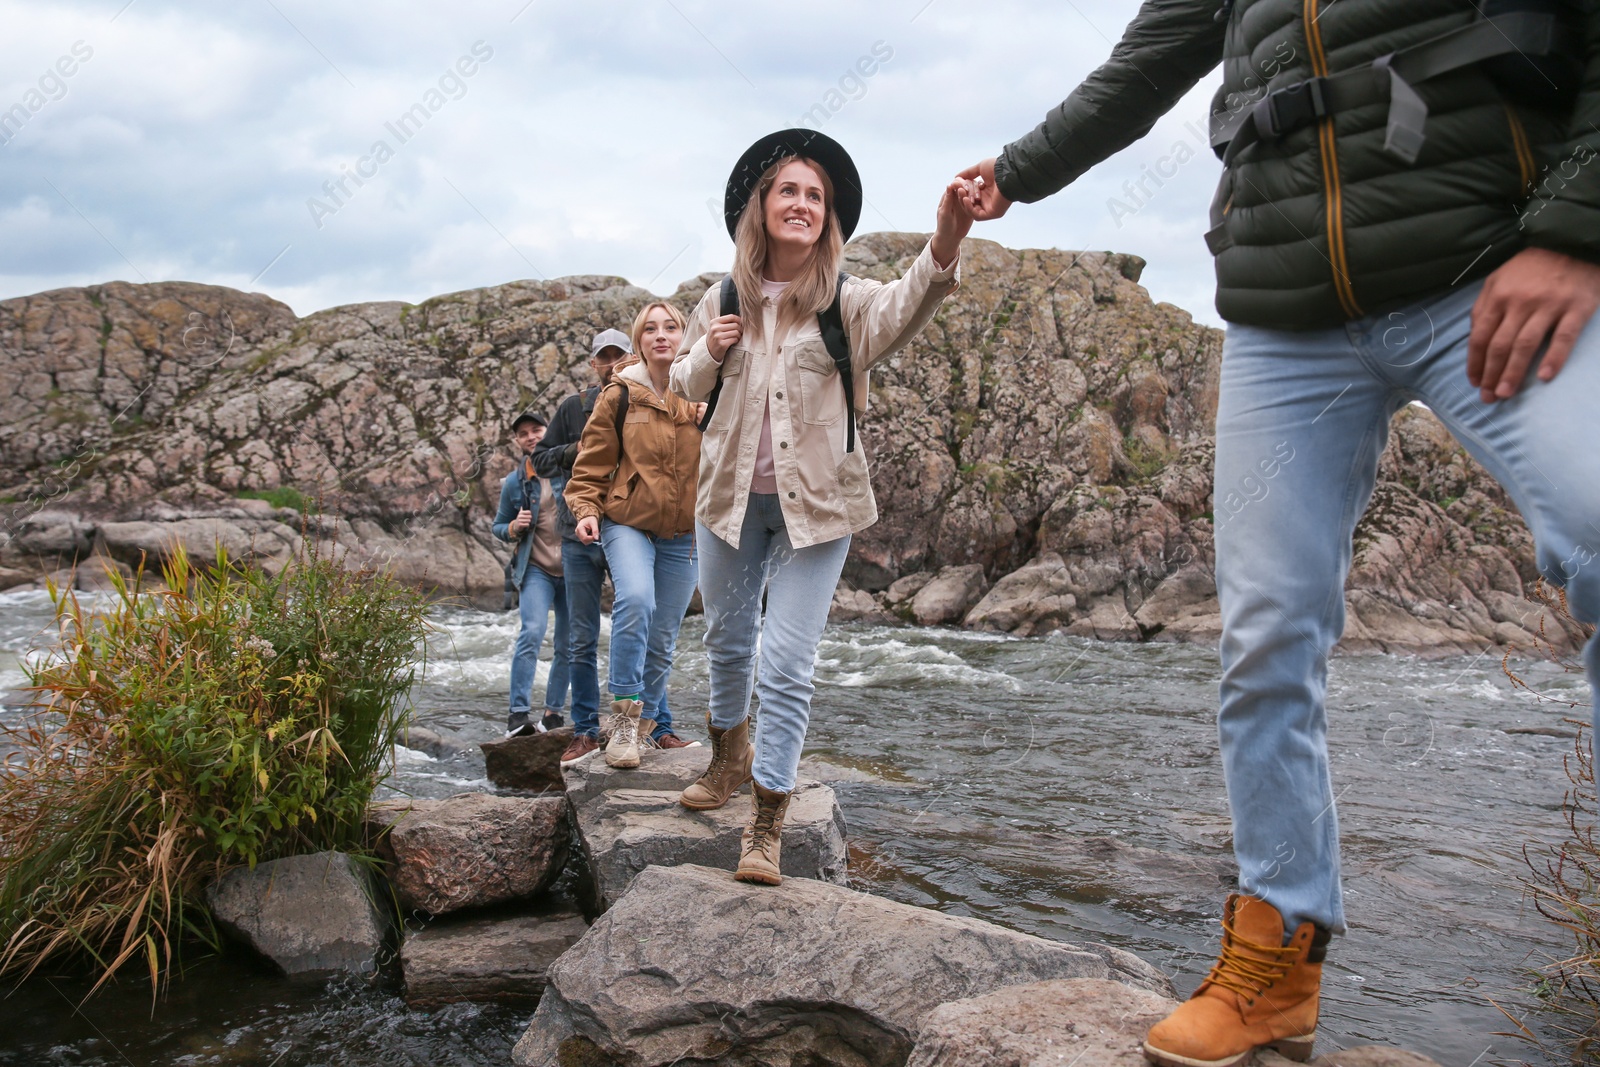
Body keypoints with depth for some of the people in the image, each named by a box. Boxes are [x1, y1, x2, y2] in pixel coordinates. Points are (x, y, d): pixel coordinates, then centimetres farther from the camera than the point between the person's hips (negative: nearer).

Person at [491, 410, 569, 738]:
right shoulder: (514, 483, 4)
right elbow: (498, 526, 14)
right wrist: (514, 527, -8)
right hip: (536, 569, -2)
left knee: (566, 646, 6)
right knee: (532, 631, -22)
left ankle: (553, 711, 18)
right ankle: (518, 714, -22)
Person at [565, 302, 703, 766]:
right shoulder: (619, 396, -1)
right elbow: (592, 464, 2)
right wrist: (586, 510, -11)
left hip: (683, 533, 2)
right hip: (628, 523, -2)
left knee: (663, 637, 8)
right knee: (635, 599, -29)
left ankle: (650, 724, 26)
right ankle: (625, 716, -17)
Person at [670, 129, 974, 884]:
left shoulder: (845, 302, -8)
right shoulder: (723, 302, 3)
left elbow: (899, 313, -32)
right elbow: (684, 385, 16)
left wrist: (942, 251, -53)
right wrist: (708, 353, -8)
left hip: (815, 504, -3)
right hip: (731, 495, 4)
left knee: (788, 665, -6)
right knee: (727, 640, 20)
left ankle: (767, 822, 7)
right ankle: (730, 753, 47)